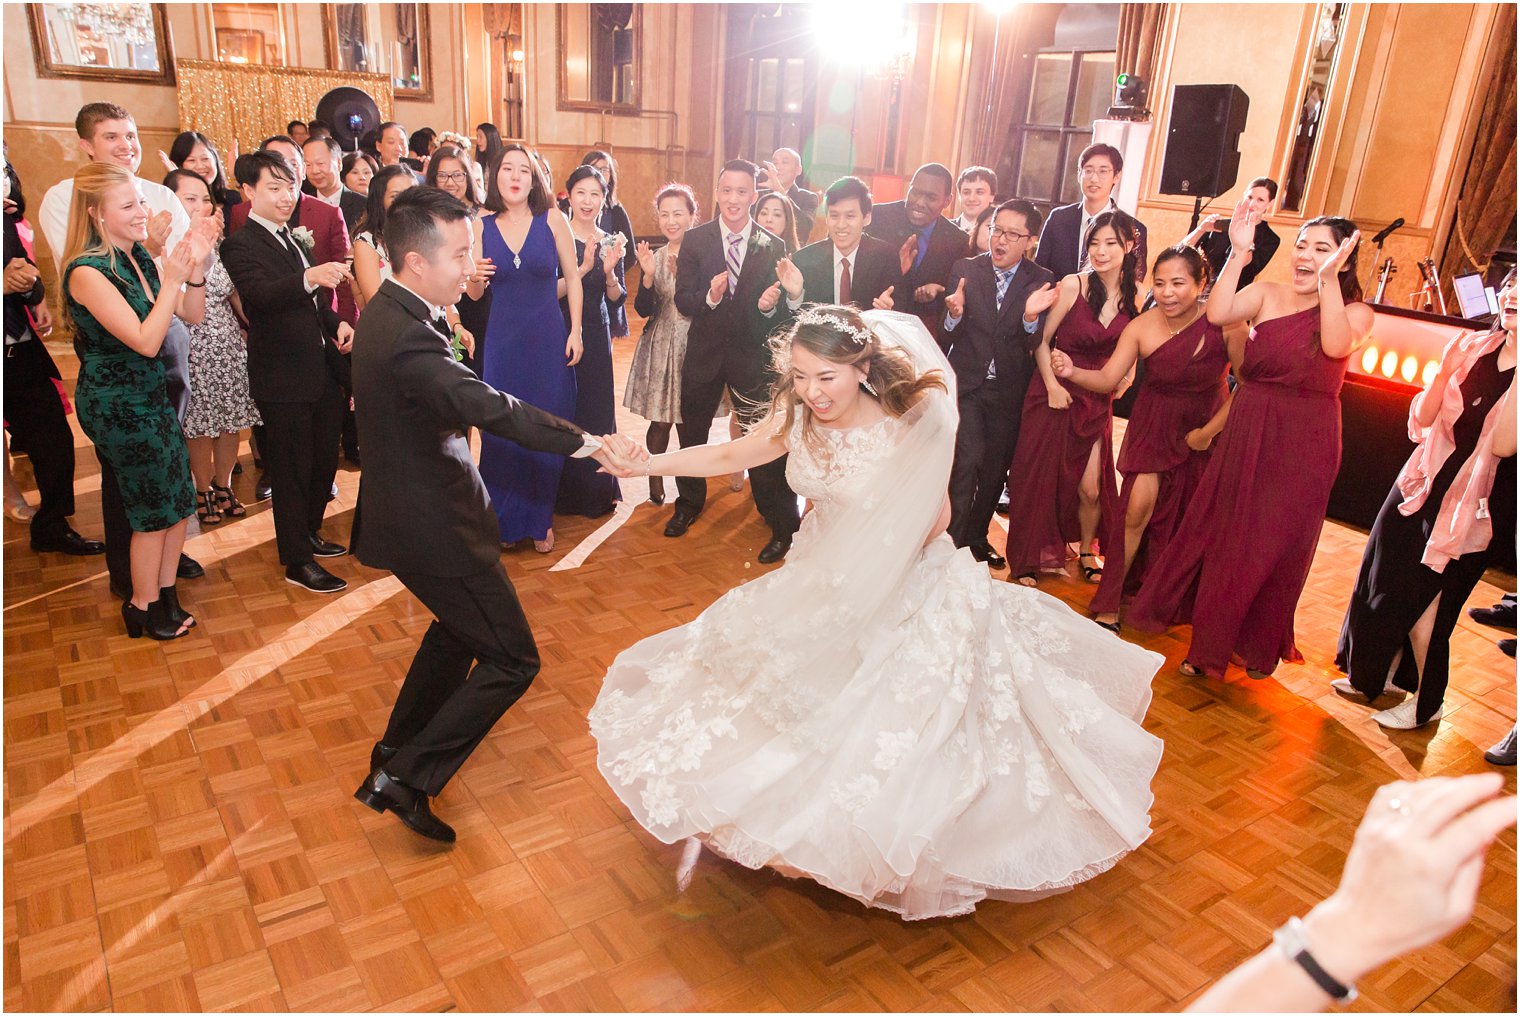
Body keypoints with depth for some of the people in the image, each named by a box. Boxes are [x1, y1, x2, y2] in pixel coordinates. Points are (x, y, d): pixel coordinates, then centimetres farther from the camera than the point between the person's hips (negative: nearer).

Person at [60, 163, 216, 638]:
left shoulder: (139, 256, 2)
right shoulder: (87, 272, -20)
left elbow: (192, 314, 3)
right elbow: (146, 341, -25)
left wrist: (196, 266, -13)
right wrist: (172, 278, -29)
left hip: (151, 395, 7)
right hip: (117, 406, -7)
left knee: (179, 501, 12)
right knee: (154, 510, 5)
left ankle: (165, 596, 29)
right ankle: (142, 608, 25)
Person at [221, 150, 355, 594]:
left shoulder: (293, 239, 15)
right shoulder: (240, 245, -12)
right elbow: (262, 293, -32)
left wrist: (337, 323, 5)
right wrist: (310, 277, -50)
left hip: (323, 370, 8)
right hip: (284, 379, -8)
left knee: (324, 459, 19)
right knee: (291, 470, 2)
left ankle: (308, 533, 39)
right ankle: (297, 562, 14)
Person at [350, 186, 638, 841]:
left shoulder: (387, 313, 5)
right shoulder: (406, 337, -28)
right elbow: (491, 408, -34)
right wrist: (579, 440, -29)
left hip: (411, 509, 11)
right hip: (433, 525, -11)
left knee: (460, 627, 30)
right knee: (512, 660, 0)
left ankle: (398, 748, 42)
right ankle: (409, 777, 5)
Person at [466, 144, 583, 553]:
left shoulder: (553, 220, -2)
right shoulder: (481, 227, 3)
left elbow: (573, 278, 3)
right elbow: (474, 294, 6)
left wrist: (575, 331, -2)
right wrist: (475, 279, -16)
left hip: (548, 340, -1)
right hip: (501, 342, 1)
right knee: (500, 431, 4)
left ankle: (539, 519, 22)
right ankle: (504, 520, 21)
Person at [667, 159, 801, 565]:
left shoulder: (772, 246, -4)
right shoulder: (695, 239, -4)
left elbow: (779, 308, -4)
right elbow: (682, 300, -8)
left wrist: (771, 304, -26)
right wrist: (709, 296, -27)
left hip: (752, 356, -2)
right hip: (704, 352, 2)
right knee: (691, 432, 18)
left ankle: (782, 526, 13)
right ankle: (689, 503, 44)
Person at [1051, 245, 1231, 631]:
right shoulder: (1141, 328, -18)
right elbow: (1108, 379, -15)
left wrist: (1209, 431, -17)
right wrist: (1071, 372, -35)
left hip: (1207, 426, 0)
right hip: (1154, 424, 0)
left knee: (1186, 519, 12)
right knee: (1138, 507, -10)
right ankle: (1109, 606, 3)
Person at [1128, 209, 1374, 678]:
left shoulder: (1356, 311, -2)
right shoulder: (1268, 294, -1)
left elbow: (1336, 345, -24)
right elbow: (1218, 314, -20)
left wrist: (1329, 281, -28)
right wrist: (1238, 255, -25)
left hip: (1304, 445, -1)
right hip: (1248, 433, 1)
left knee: (1276, 545, 9)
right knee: (1223, 531, 9)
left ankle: (1259, 645, 31)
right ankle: (1211, 642, 28)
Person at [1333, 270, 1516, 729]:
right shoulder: (1473, 347, 0)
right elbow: (1422, 420, 0)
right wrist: (1443, 373, -17)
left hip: (1477, 502, -5)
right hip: (1425, 479, 5)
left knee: (1420, 594, 0)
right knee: (1387, 578, 13)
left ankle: (1425, 703, 21)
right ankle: (1381, 675, 35)